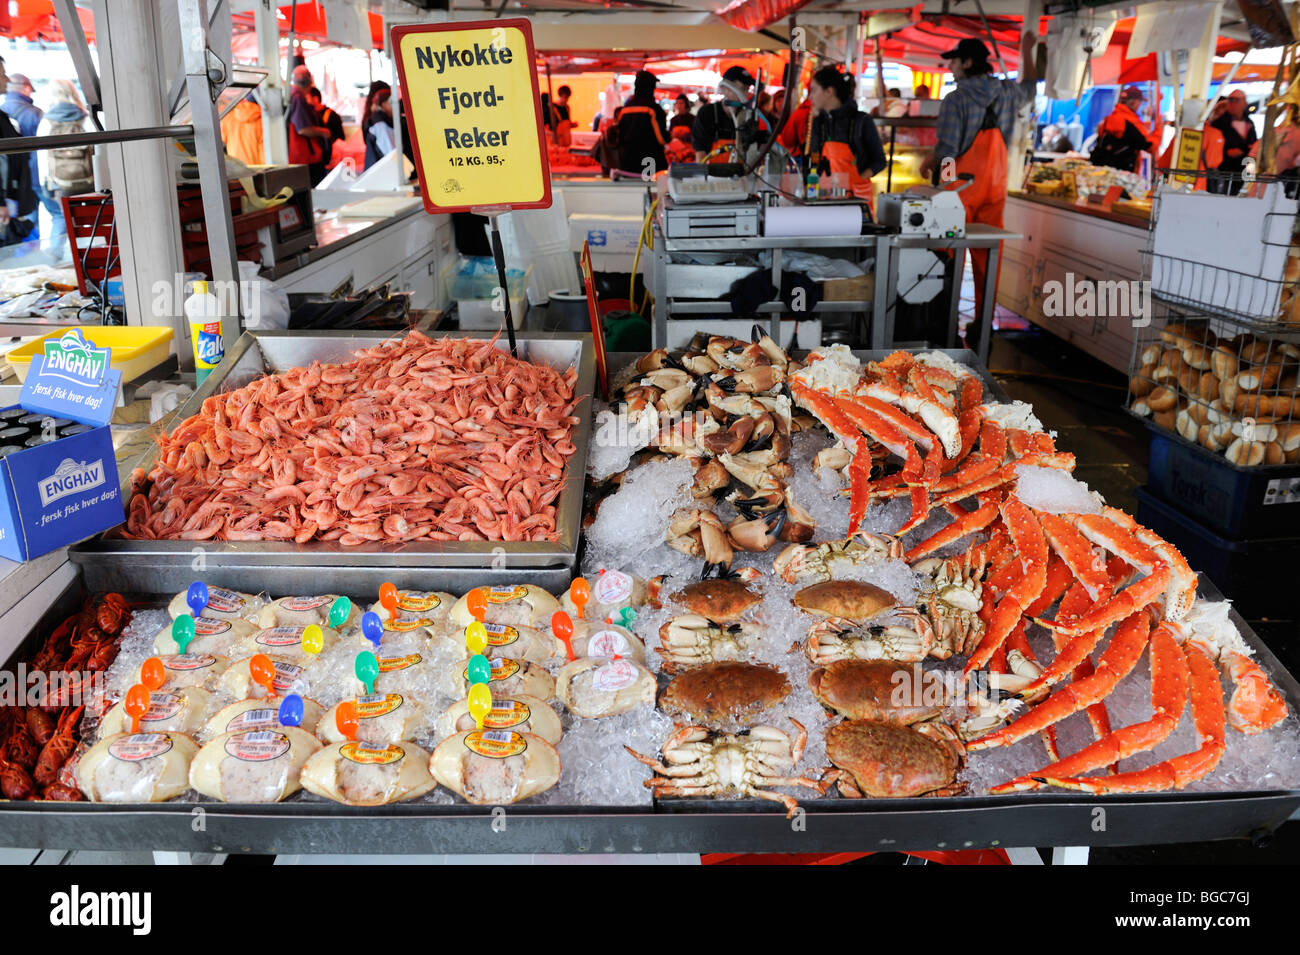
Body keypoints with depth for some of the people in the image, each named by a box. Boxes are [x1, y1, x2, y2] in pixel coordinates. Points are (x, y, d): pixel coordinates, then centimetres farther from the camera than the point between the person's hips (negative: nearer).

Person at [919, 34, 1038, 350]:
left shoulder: (956, 100, -12)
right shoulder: (1006, 93, 7)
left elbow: (946, 152, -16)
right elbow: (1029, 85, 32)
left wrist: (928, 164, 3)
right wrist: (1027, 51, 45)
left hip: (961, 186, -5)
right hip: (994, 188, 6)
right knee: (987, 257, 9)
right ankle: (983, 326, 14)